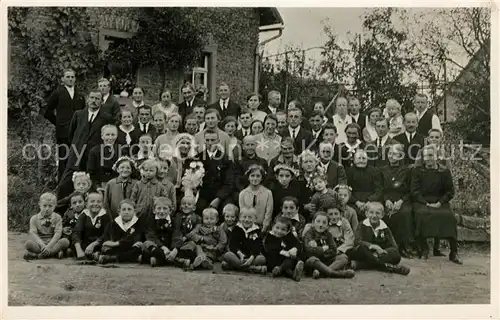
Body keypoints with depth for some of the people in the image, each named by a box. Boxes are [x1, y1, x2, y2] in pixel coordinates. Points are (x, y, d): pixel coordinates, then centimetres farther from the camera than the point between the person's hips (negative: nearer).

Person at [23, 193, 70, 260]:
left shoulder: (57, 218, 5)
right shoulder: (34, 218, 6)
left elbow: (58, 233, -6)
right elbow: (33, 234, -6)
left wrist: (49, 246, -21)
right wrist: (42, 245, -23)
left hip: (53, 243, 1)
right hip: (39, 244, -1)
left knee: (65, 241, -28)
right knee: (28, 243, -30)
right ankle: (54, 253, -31)